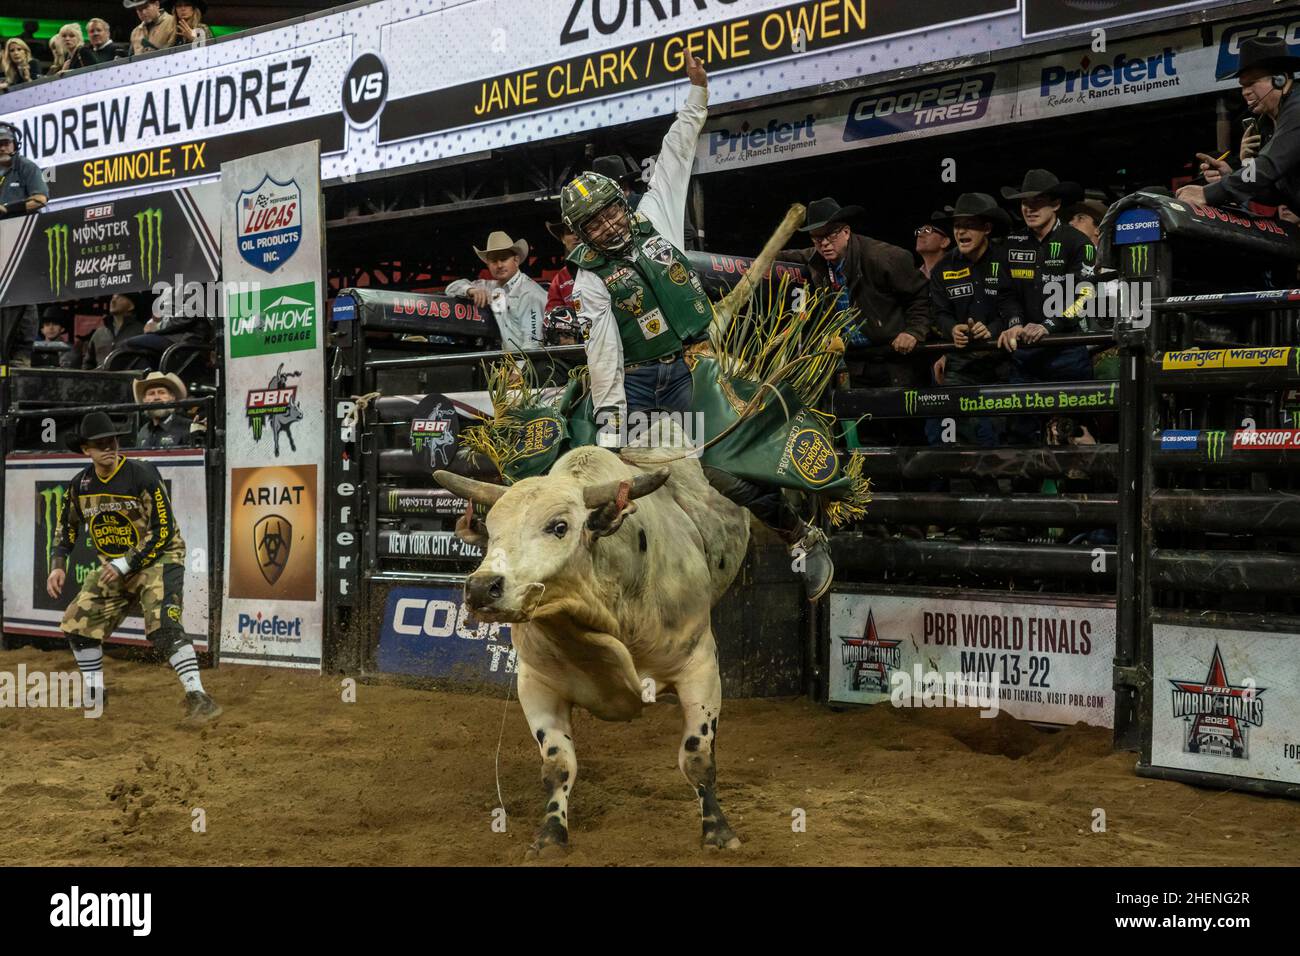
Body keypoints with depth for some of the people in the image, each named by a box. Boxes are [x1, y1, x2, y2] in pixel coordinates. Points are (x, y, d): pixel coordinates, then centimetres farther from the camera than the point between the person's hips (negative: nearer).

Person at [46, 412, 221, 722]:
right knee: (79, 622, 6)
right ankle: (94, 693, 25)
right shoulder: (80, 484, -1)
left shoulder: (143, 475, -20)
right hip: (114, 566, 7)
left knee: (163, 626, -26)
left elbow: (164, 531, -20)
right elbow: (67, 525, 16)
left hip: (157, 559, -7)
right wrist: (59, 565, 4)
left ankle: (198, 698, -29)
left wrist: (125, 565, -21)